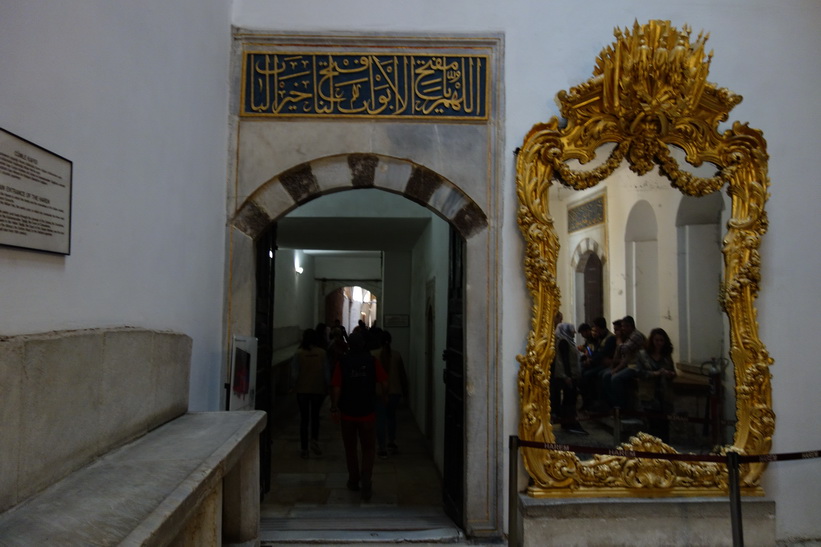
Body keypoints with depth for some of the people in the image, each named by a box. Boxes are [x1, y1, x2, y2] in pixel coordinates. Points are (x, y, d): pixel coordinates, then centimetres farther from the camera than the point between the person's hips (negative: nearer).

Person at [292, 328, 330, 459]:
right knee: (315, 415, 21)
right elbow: (326, 373, -2)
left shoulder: (298, 354, -9)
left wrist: (294, 386, 10)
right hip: (319, 389, 1)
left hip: (302, 389, -1)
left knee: (304, 417, 9)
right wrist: (327, 388, 9)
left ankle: (304, 448, 12)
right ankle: (314, 439, 3)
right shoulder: (322, 353, -6)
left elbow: (294, 373, -7)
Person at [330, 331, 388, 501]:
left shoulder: (342, 363, -4)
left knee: (350, 447, 16)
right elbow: (384, 383, -7)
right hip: (366, 412, -1)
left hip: (347, 412, 1)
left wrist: (335, 407, -3)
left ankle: (354, 480, 27)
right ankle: (366, 478, -9)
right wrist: (382, 395, 12)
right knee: (368, 447, 9)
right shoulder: (372, 361, -4)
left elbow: (336, 388, -10)